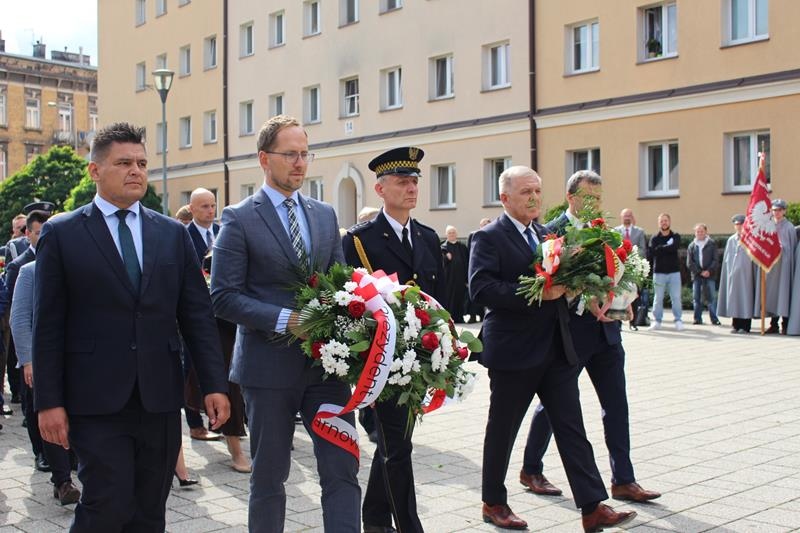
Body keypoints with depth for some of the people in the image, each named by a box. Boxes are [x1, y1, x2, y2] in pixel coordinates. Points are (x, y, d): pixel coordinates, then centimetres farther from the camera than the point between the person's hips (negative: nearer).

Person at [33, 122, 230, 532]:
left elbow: (197, 314, 7)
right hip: (97, 401, -3)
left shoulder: (173, 234, 9)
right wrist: (49, 402, -6)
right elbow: (48, 326, -2)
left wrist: (214, 385, 1)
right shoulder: (61, 234, 1)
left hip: (161, 398, 3)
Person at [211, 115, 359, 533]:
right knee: (270, 476, 10)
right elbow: (224, 297, -11)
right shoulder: (239, 219, -5)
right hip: (269, 366, -4)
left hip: (326, 360, 4)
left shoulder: (325, 215, 11)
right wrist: (286, 320, -20)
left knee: (343, 470, 1)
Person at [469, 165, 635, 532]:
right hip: (514, 351, -6)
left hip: (557, 349, 6)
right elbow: (481, 288, -21)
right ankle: (493, 503, 26)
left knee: (572, 430, 3)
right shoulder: (489, 237, -9)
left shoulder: (546, 234, 14)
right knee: (502, 431, 9)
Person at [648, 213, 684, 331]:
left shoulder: (675, 237, 8)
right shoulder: (654, 238, 6)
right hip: (659, 272, 0)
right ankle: (657, 320, 11)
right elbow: (650, 254, -10)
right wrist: (666, 248, -14)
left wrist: (660, 248, -10)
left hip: (674, 272, 0)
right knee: (658, 298, 3)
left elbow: (674, 247, -15)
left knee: (676, 297, -1)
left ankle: (678, 320, 6)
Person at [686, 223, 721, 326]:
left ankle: (714, 318, -2)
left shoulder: (712, 244, 6)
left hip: (709, 275, -2)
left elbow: (716, 260, 1)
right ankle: (698, 319, 8)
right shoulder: (692, 246, 10)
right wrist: (700, 272, -6)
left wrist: (709, 271, -12)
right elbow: (689, 263, 4)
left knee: (712, 297, -5)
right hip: (696, 275, 2)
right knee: (697, 298, 3)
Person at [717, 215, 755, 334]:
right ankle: (736, 325, 8)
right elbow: (726, 258, 11)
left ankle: (745, 326, -2)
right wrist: (729, 271, 2)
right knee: (734, 296, 2)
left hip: (745, 273, -2)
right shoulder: (731, 240, 11)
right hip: (733, 273, 2)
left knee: (745, 296, -3)